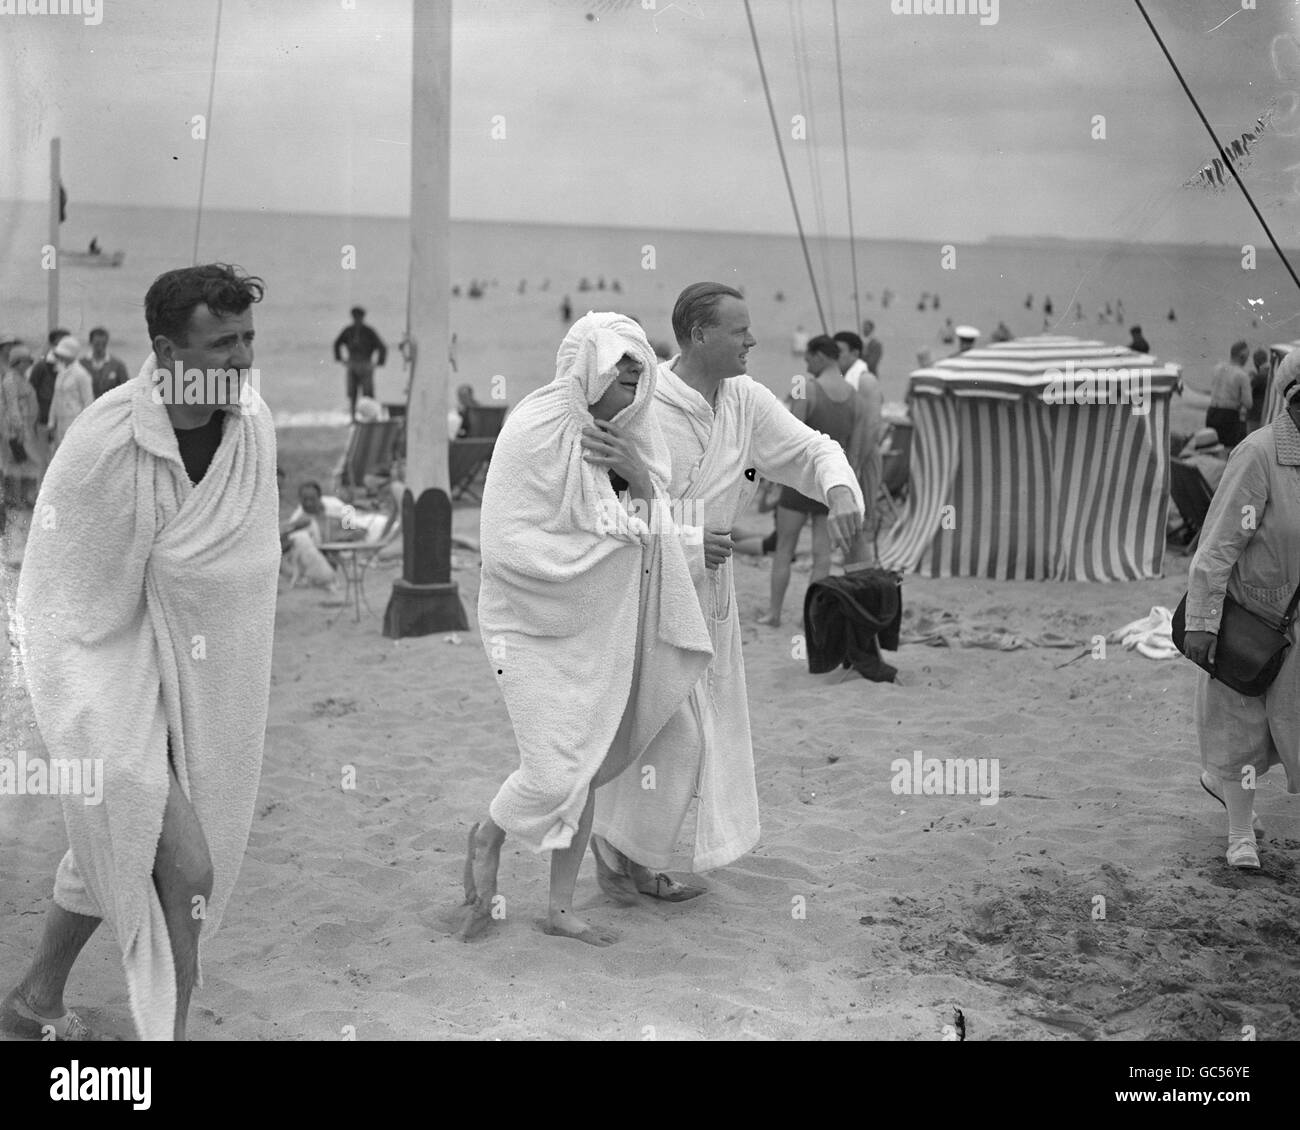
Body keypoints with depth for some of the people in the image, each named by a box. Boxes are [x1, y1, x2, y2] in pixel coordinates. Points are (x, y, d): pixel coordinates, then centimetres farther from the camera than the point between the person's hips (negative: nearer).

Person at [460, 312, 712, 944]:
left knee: (585, 771, 11)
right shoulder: (535, 430, -19)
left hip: (602, 627, 7)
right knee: (552, 776, -10)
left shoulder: (624, 432, 1)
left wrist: (641, 477, -14)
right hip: (539, 627, -6)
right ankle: (486, 840, 23)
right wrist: (604, 543, -18)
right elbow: (505, 548, -22)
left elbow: (655, 525, 7)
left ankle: (561, 910, 25)